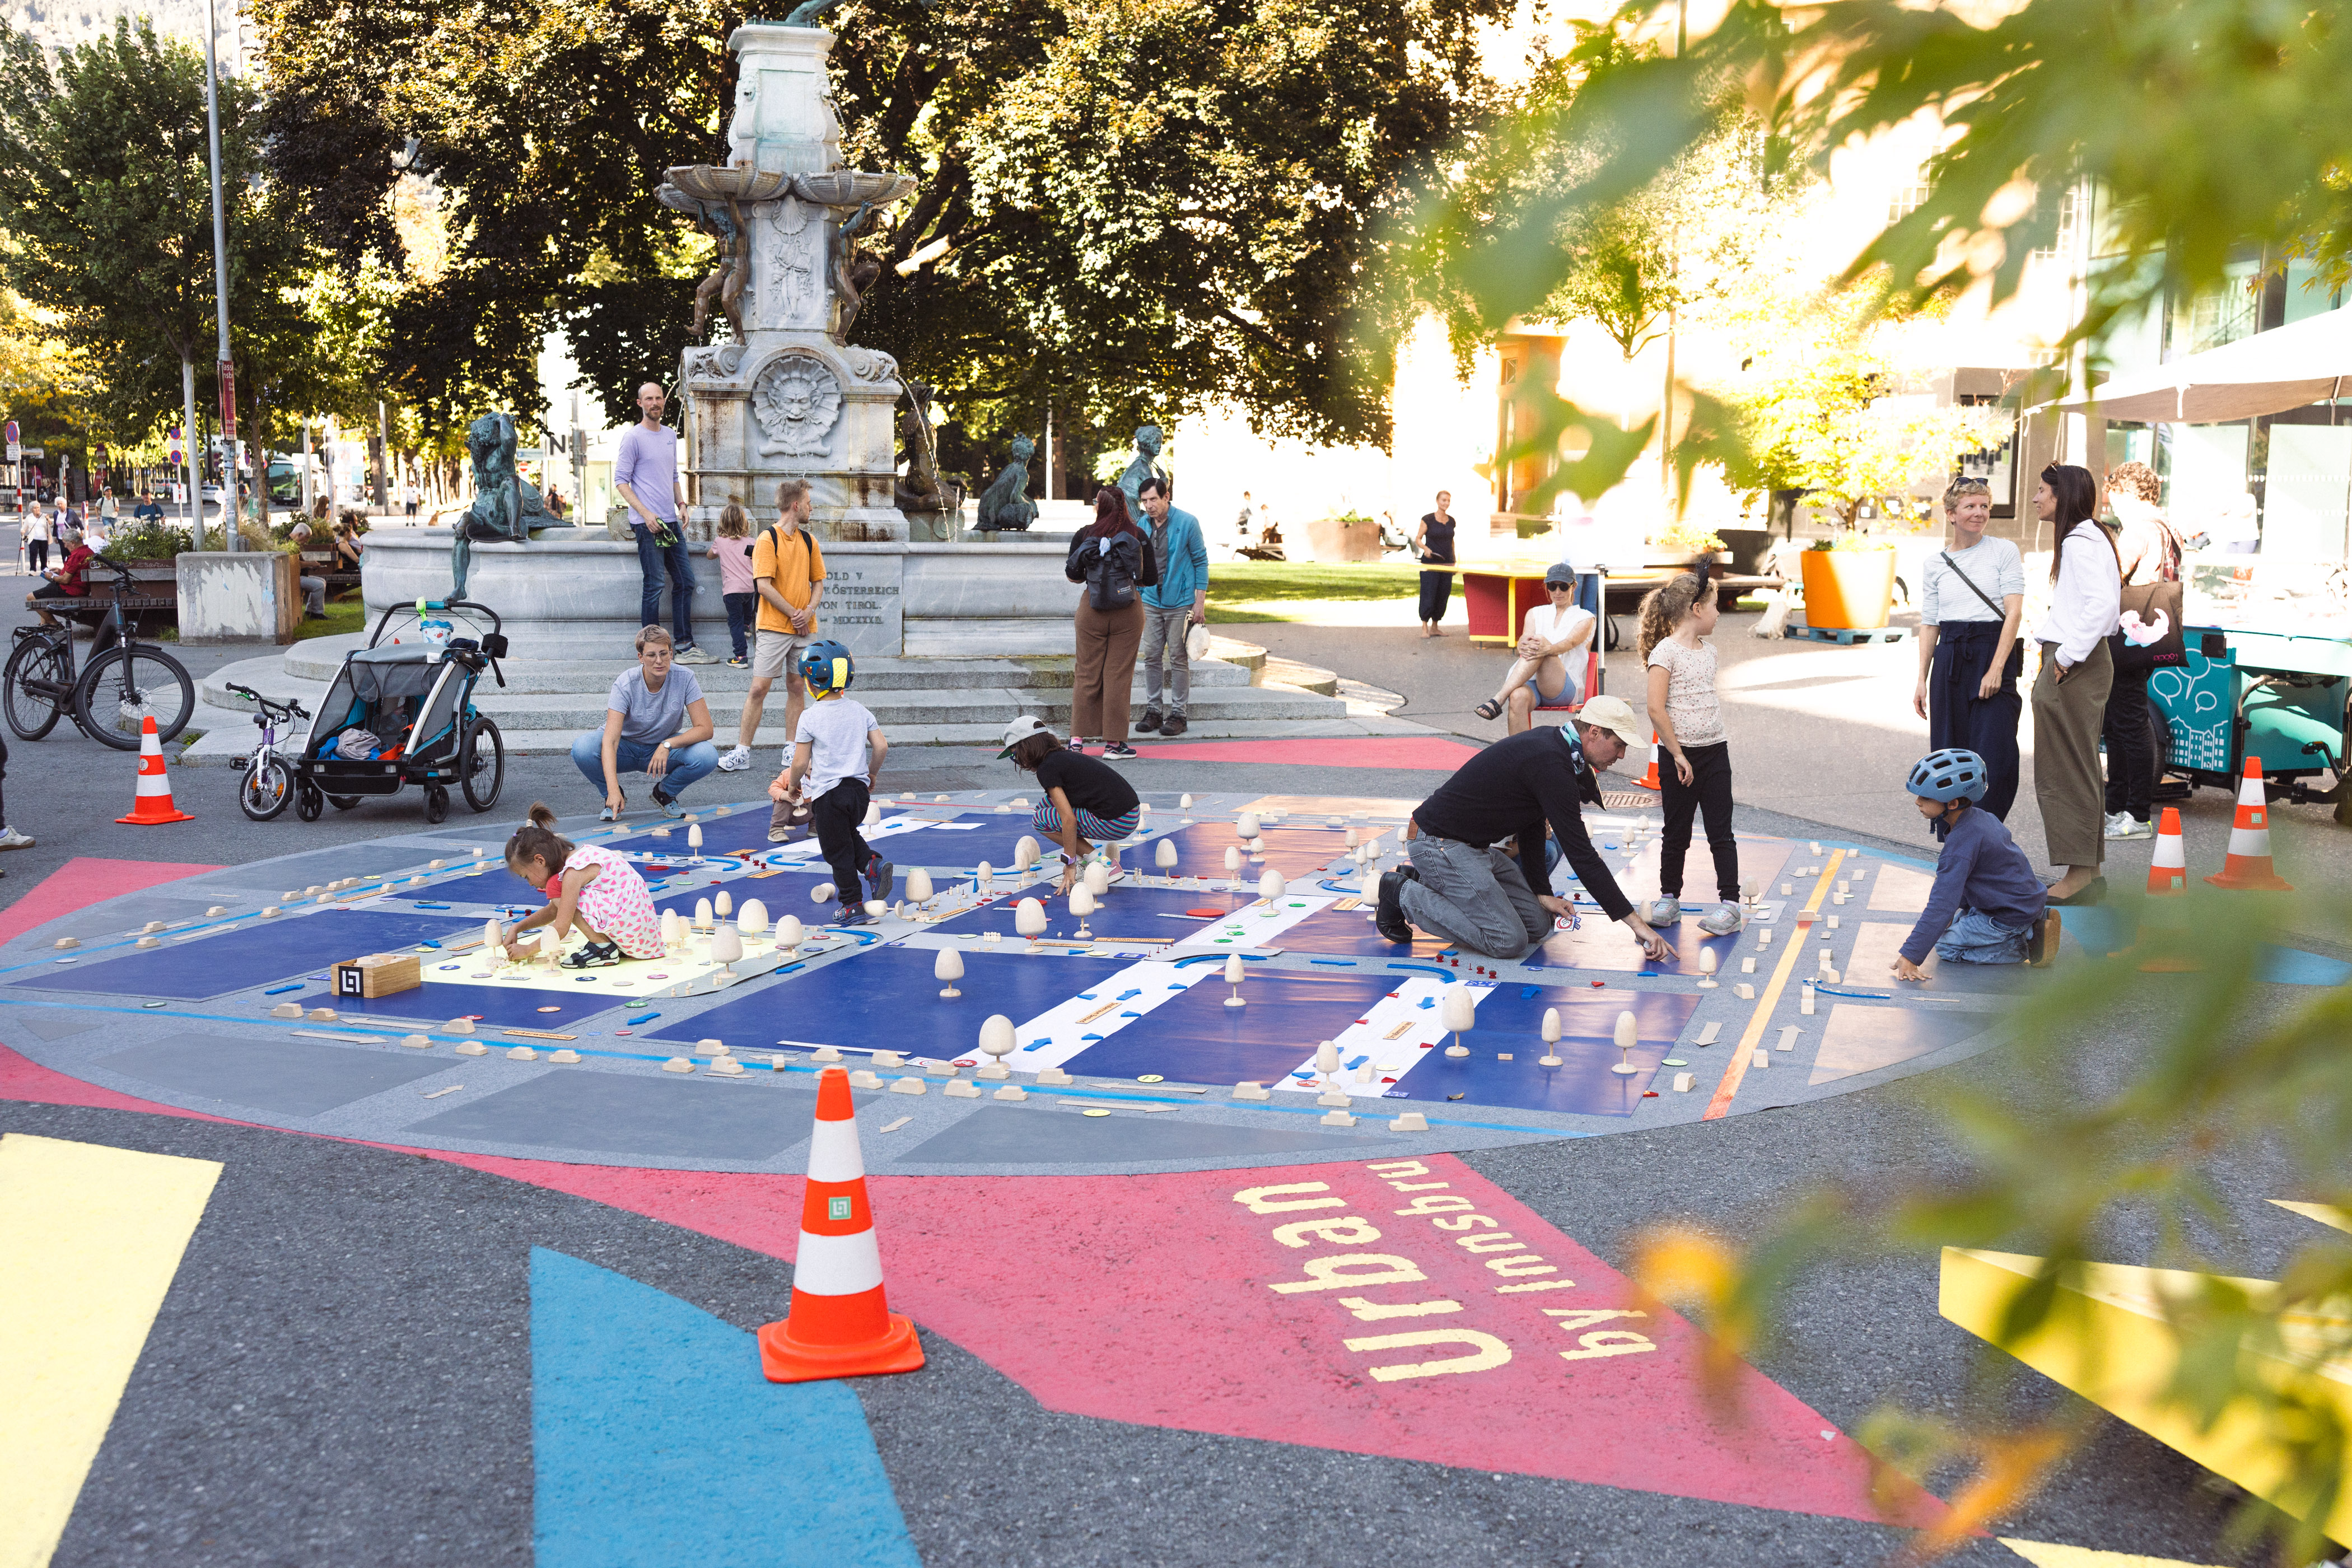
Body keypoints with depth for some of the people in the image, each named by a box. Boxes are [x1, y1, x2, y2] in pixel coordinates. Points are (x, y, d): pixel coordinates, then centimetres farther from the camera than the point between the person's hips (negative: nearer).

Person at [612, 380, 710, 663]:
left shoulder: (670, 435, 15)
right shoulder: (633, 437, -7)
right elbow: (621, 481, -9)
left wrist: (681, 503, 8)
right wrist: (646, 514, -17)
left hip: (670, 522, 8)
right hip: (647, 524, -8)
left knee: (685, 581, 9)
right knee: (654, 586, -5)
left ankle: (685, 646, 16)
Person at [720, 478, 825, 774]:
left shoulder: (809, 540, 11)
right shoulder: (767, 539, -7)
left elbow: (818, 581, 15)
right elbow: (764, 586, -14)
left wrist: (809, 611, -4)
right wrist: (793, 614, -13)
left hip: (803, 628, 5)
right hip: (774, 627, -5)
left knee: (797, 688, 7)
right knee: (759, 688, -7)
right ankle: (742, 752, -4)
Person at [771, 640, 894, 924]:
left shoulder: (810, 718, -10)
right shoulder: (859, 710, 2)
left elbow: (800, 763, -9)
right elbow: (881, 746, 0)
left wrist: (792, 787, 10)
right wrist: (872, 774, 17)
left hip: (827, 793, -5)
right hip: (860, 789, 5)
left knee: (836, 850, 7)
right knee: (849, 834, 28)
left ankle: (853, 906, 11)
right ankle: (873, 863, 2)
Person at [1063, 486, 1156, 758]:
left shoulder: (1085, 535, -3)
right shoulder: (1138, 536, -4)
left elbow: (1072, 574, 3)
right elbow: (1151, 578, 0)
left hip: (1092, 610, 1)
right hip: (1128, 611, -1)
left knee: (1087, 673, 9)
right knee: (1119, 674, 4)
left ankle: (1077, 738, 8)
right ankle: (1113, 741, 5)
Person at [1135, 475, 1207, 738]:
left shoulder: (1187, 523, -8)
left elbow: (1201, 562, -3)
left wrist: (1200, 602, -8)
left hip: (1180, 603, -4)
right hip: (1151, 602, 4)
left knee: (1179, 659, -1)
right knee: (1151, 657, 5)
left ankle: (1177, 714, 6)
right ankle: (1152, 711, 14)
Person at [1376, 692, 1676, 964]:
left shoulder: (1549, 741, 7)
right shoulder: (1551, 765, -25)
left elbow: (1531, 827, 16)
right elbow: (1581, 854, -25)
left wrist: (1541, 893, 10)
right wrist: (1635, 923, -21)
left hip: (1476, 846, 10)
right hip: (1439, 844, -10)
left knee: (1538, 925, 8)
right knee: (1508, 940, -16)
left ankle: (1428, 886, 15)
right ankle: (1405, 895, -3)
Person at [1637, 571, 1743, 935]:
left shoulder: (1708, 652, 10)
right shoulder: (1665, 652, -11)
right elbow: (1656, 708, -16)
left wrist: (1717, 747, 13)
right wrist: (1678, 755, -15)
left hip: (1715, 751, 5)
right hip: (1679, 755, -5)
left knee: (1721, 831, 2)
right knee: (1677, 833, 6)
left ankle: (1730, 902, 3)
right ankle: (1669, 898, 20)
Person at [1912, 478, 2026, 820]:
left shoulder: (2004, 551, 2)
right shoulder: (1935, 564, 12)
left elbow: (2014, 613, -5)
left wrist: (1997, 669, -14)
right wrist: (1922, 679, 7)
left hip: (1993, 652, -3)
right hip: (1949, 659, 3)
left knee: (1994, 754, -10)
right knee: (1950, 751, 3)